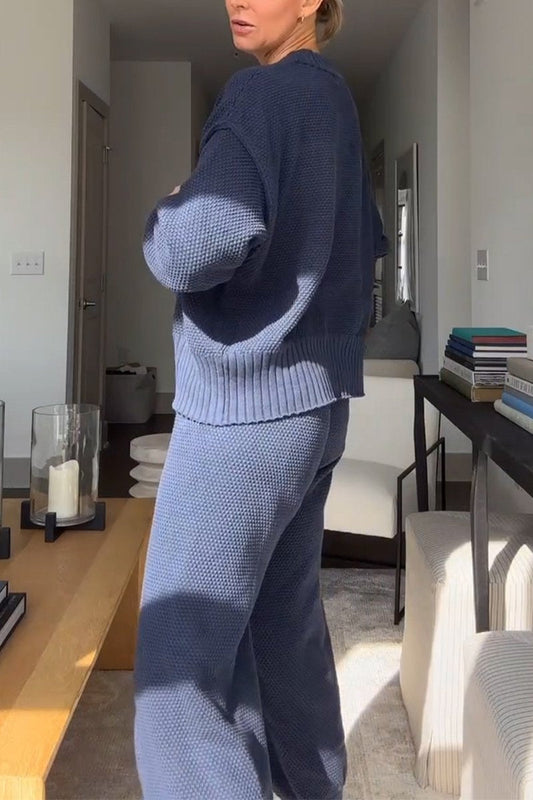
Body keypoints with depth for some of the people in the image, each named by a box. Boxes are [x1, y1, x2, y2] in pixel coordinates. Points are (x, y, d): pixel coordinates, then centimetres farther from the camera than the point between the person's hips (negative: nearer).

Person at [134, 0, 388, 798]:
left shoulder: (264, 91, -13)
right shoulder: (335, 101, 15)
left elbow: (209, 238, -29)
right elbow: (367, 243, 27)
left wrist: (166, 218, -9)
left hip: (243, 407, -9)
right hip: (315, 401, 9)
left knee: (177, 673, -5)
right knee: (286, 628, 19)